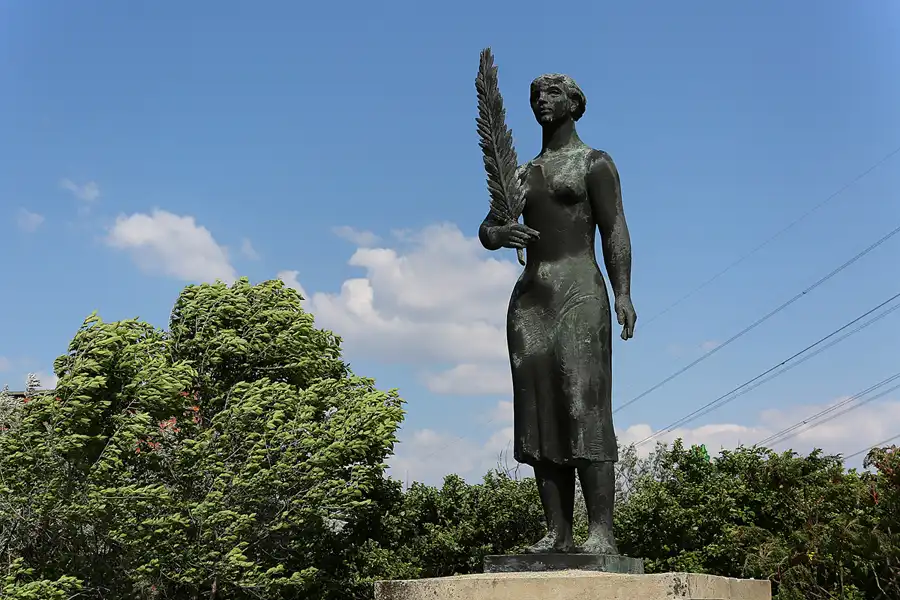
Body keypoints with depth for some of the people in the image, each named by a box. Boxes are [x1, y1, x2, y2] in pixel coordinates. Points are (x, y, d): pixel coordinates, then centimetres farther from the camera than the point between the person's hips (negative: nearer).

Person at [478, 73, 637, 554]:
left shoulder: (594, 163, 9)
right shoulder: (521, 175, 24)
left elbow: (614, 230, -1)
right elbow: (486, 230, 16)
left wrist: (623, 293, -15)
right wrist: (500, 234, -10)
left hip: (578, 289, -5)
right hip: (528, 297, 6)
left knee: (585, 410, -15)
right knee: (539, 417, -2)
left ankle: (601, 533, -16)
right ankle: (557, 533, -1)